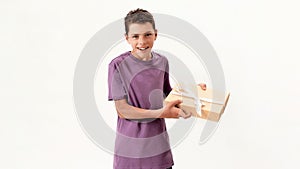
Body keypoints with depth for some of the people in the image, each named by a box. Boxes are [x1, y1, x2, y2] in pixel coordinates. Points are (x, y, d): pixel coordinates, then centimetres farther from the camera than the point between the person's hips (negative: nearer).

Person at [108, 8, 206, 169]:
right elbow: (122, 110, -14)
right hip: (131, 147, -4)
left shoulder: (162, 61, 1)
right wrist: (161, 113, -23)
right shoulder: (118, 65, -14)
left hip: (159, 144, 4)